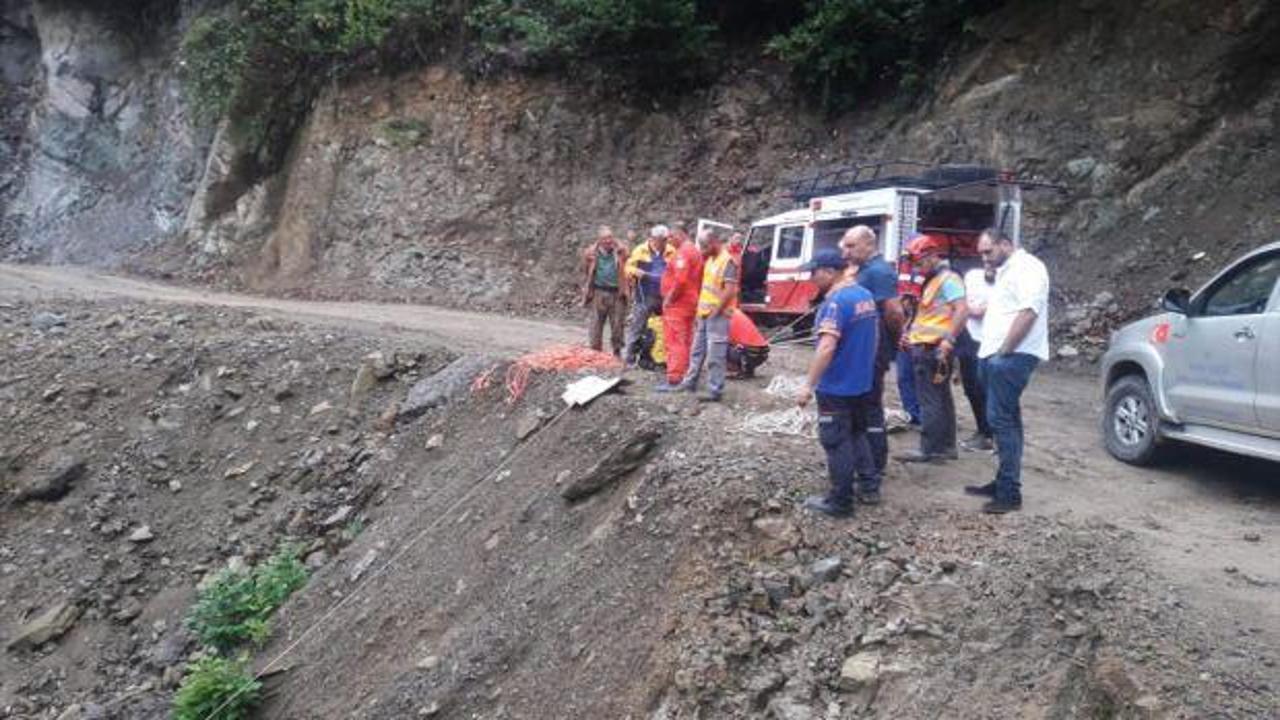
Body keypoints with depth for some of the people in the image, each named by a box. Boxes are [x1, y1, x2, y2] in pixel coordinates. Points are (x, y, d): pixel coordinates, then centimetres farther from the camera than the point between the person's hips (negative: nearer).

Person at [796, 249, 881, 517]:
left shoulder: (836, 301, -21)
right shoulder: (865, 295, 7)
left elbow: (827, 347, -29)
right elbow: (875, 337, 17)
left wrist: (808, 385, -28)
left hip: (836, 387, -9)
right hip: (861, 383, 9)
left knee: (837, 443, 0)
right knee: (857, 435, 22)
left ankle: (840, 502, 7)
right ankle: (869, 487, 27)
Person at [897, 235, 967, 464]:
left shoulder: (948, 280, -12)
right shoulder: (933, 281, 19)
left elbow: (961, 310, -23)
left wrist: (948, 339, -29)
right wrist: (912, 334, 19)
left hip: (932, 349, -10)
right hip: (926, 348, 10)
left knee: (930, 401, -7)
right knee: (941, 399, 14)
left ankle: (930, 450, -3)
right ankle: (946, 447, 21)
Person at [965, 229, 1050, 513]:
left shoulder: (1027, 267, -11)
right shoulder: (1006, 271, 21)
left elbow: (1028, 312, -20)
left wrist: (1004, 351, -19)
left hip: (1012, 356, -11)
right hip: (998, 355, 11)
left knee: (1002, 419, -12)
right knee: (1006, 420, 14)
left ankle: (1010, 493, -10)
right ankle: (1004, 483, 22)